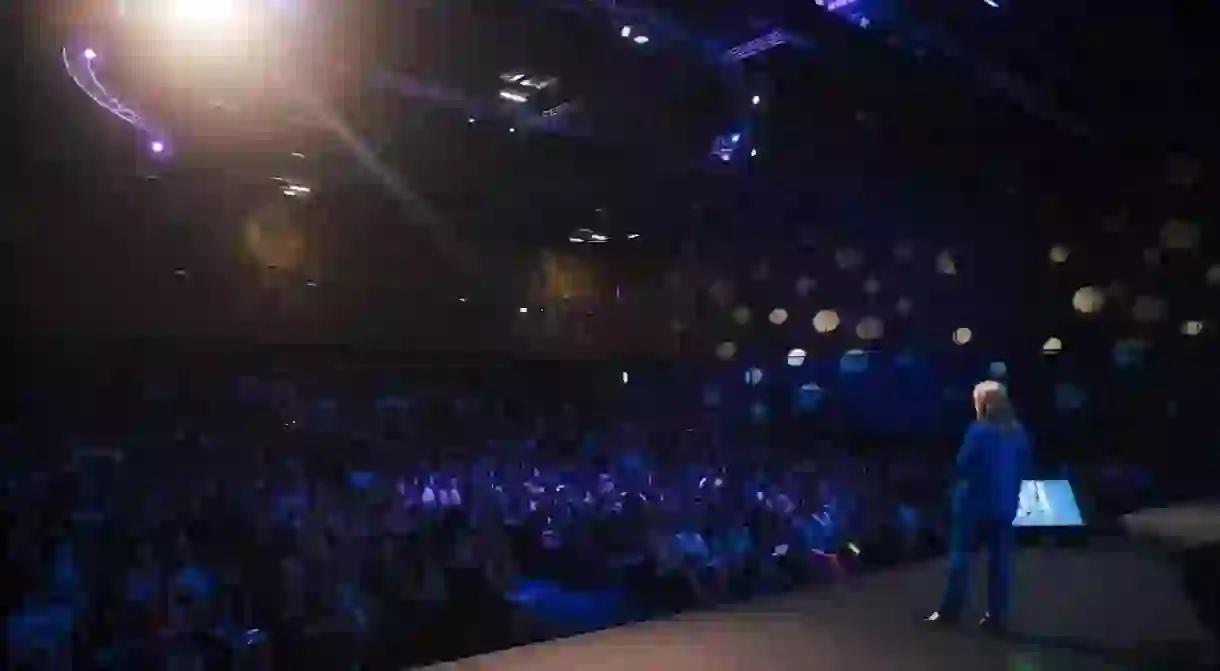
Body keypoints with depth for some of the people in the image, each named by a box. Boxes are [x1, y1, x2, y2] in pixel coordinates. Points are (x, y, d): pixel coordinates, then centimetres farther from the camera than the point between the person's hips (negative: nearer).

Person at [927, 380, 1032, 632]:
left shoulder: (979, 430, -15)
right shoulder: (1019, 432, 4)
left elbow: (962, 466, -13)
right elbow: (1026, 468, 11)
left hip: (975, 502, -5)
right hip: (1005, 504, 5)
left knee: (960, 555, 4)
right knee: (1000, 558, 8)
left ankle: (950, 610, 8)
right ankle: (997, 616, 11)